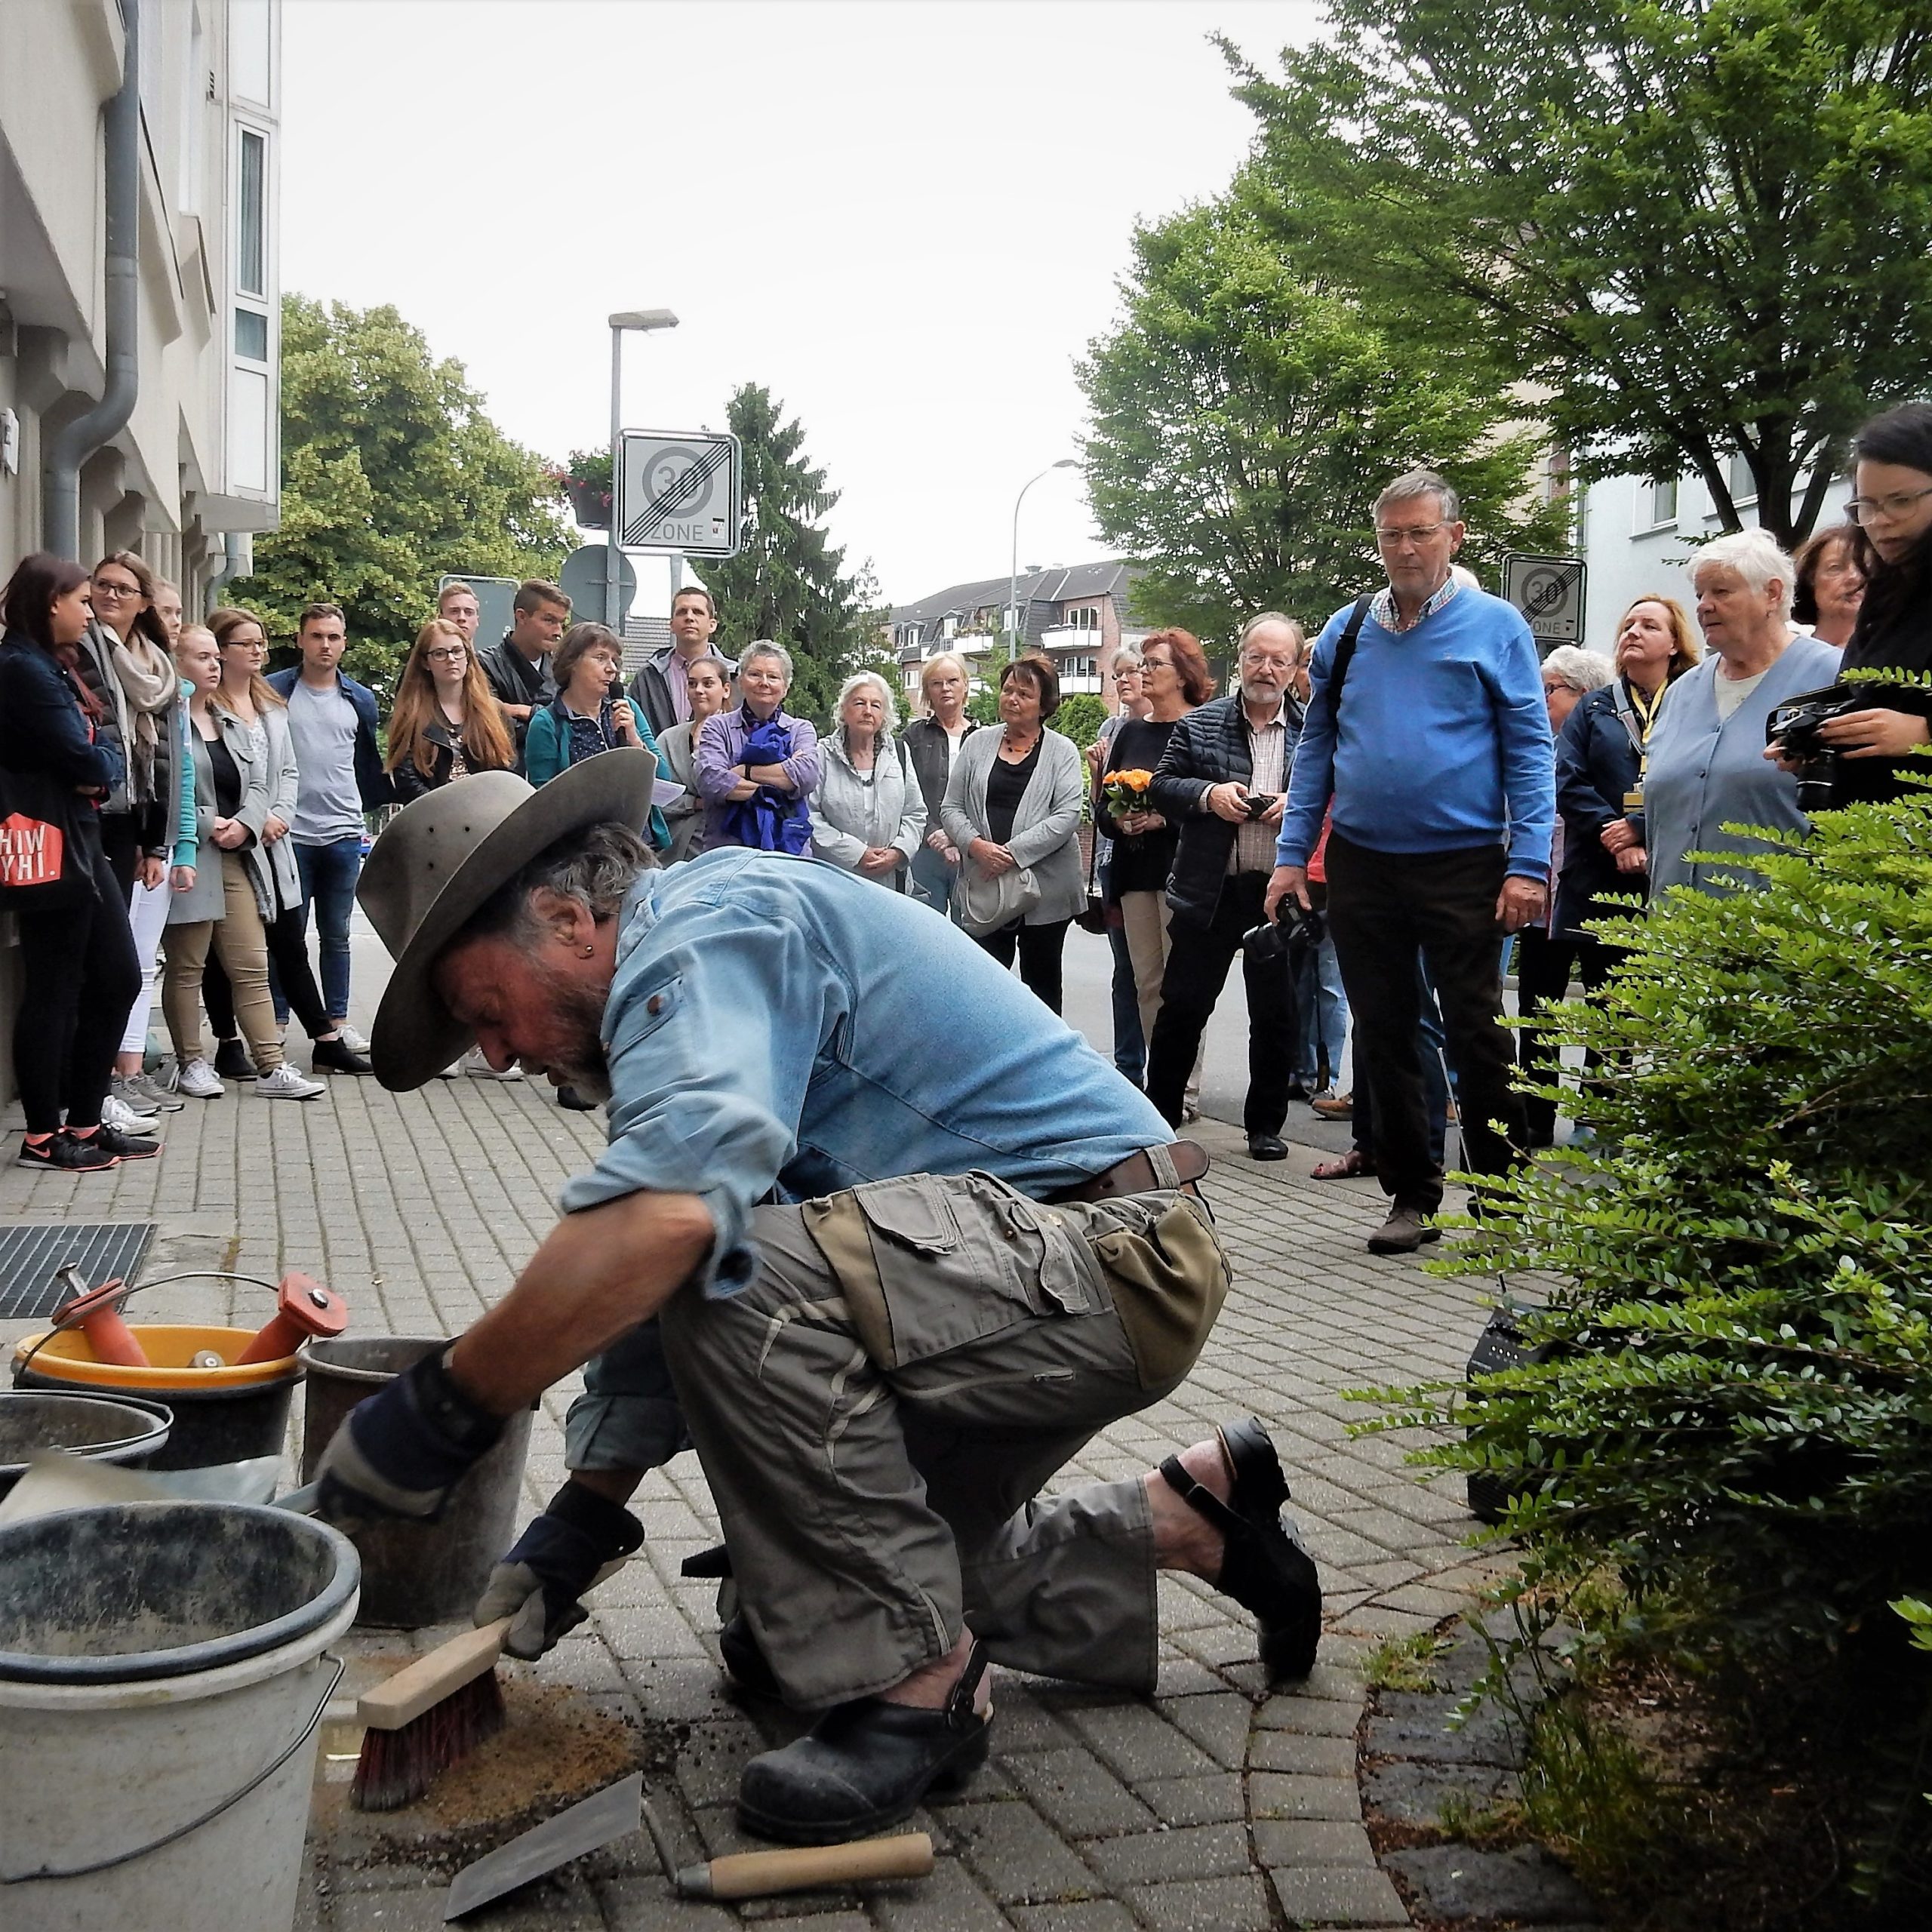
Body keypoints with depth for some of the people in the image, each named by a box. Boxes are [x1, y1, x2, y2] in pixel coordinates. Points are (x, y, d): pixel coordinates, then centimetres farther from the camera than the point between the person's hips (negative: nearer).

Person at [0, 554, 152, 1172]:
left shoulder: (54, 667, 18)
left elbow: (106, 748, 11)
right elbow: (83, 757, -19)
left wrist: (101, 769, -9)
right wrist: (100, 761, 1)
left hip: (80, 839, 10)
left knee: (118, 977, 11)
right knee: (53, 989, -3)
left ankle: (85, 1122, 18)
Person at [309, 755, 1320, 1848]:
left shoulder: (707, 927, -19)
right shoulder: (672, 988, 12)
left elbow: (666, 1210, -39)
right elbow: (652, 1311, 13)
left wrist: (444, 1411, -31)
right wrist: (579, 1523, 3)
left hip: (1115, 1255, -11)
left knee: (738, 1275, -32)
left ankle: (914, 1682, -14)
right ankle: (1187, 1517, 26)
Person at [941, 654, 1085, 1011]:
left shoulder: (1062, 751, 1)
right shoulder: (978, 744, 9)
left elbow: (1068, 815, -10)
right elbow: (951, 808, 6)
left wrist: (1014, 852, -17)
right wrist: (977, 845, -13)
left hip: (1044, 889, -2)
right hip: (983, 887, 2)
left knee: (1042, 984, 10)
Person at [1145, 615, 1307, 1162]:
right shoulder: (1200, 724, 6)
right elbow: (1161, 785, 5)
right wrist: (1207, 794, -12)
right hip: (1209, 891, 0)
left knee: (1276, 1013, 8)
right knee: (1182, 1004, 4)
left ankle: (1266, 1123, 20)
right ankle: (1159, 1113, 17)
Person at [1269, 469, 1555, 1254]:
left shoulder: (1495, 626, -2)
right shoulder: (1346, 631, 9)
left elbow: (1529, 750, -4)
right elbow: (1316, 747, 12)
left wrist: (1528, 864, -13)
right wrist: (1292, 853, 4)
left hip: (1463, 864, -4)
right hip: (1361, 863, 4)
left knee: (1477, 1034, 2)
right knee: (1382, 1034, 9)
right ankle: (1411, 1195, 21)